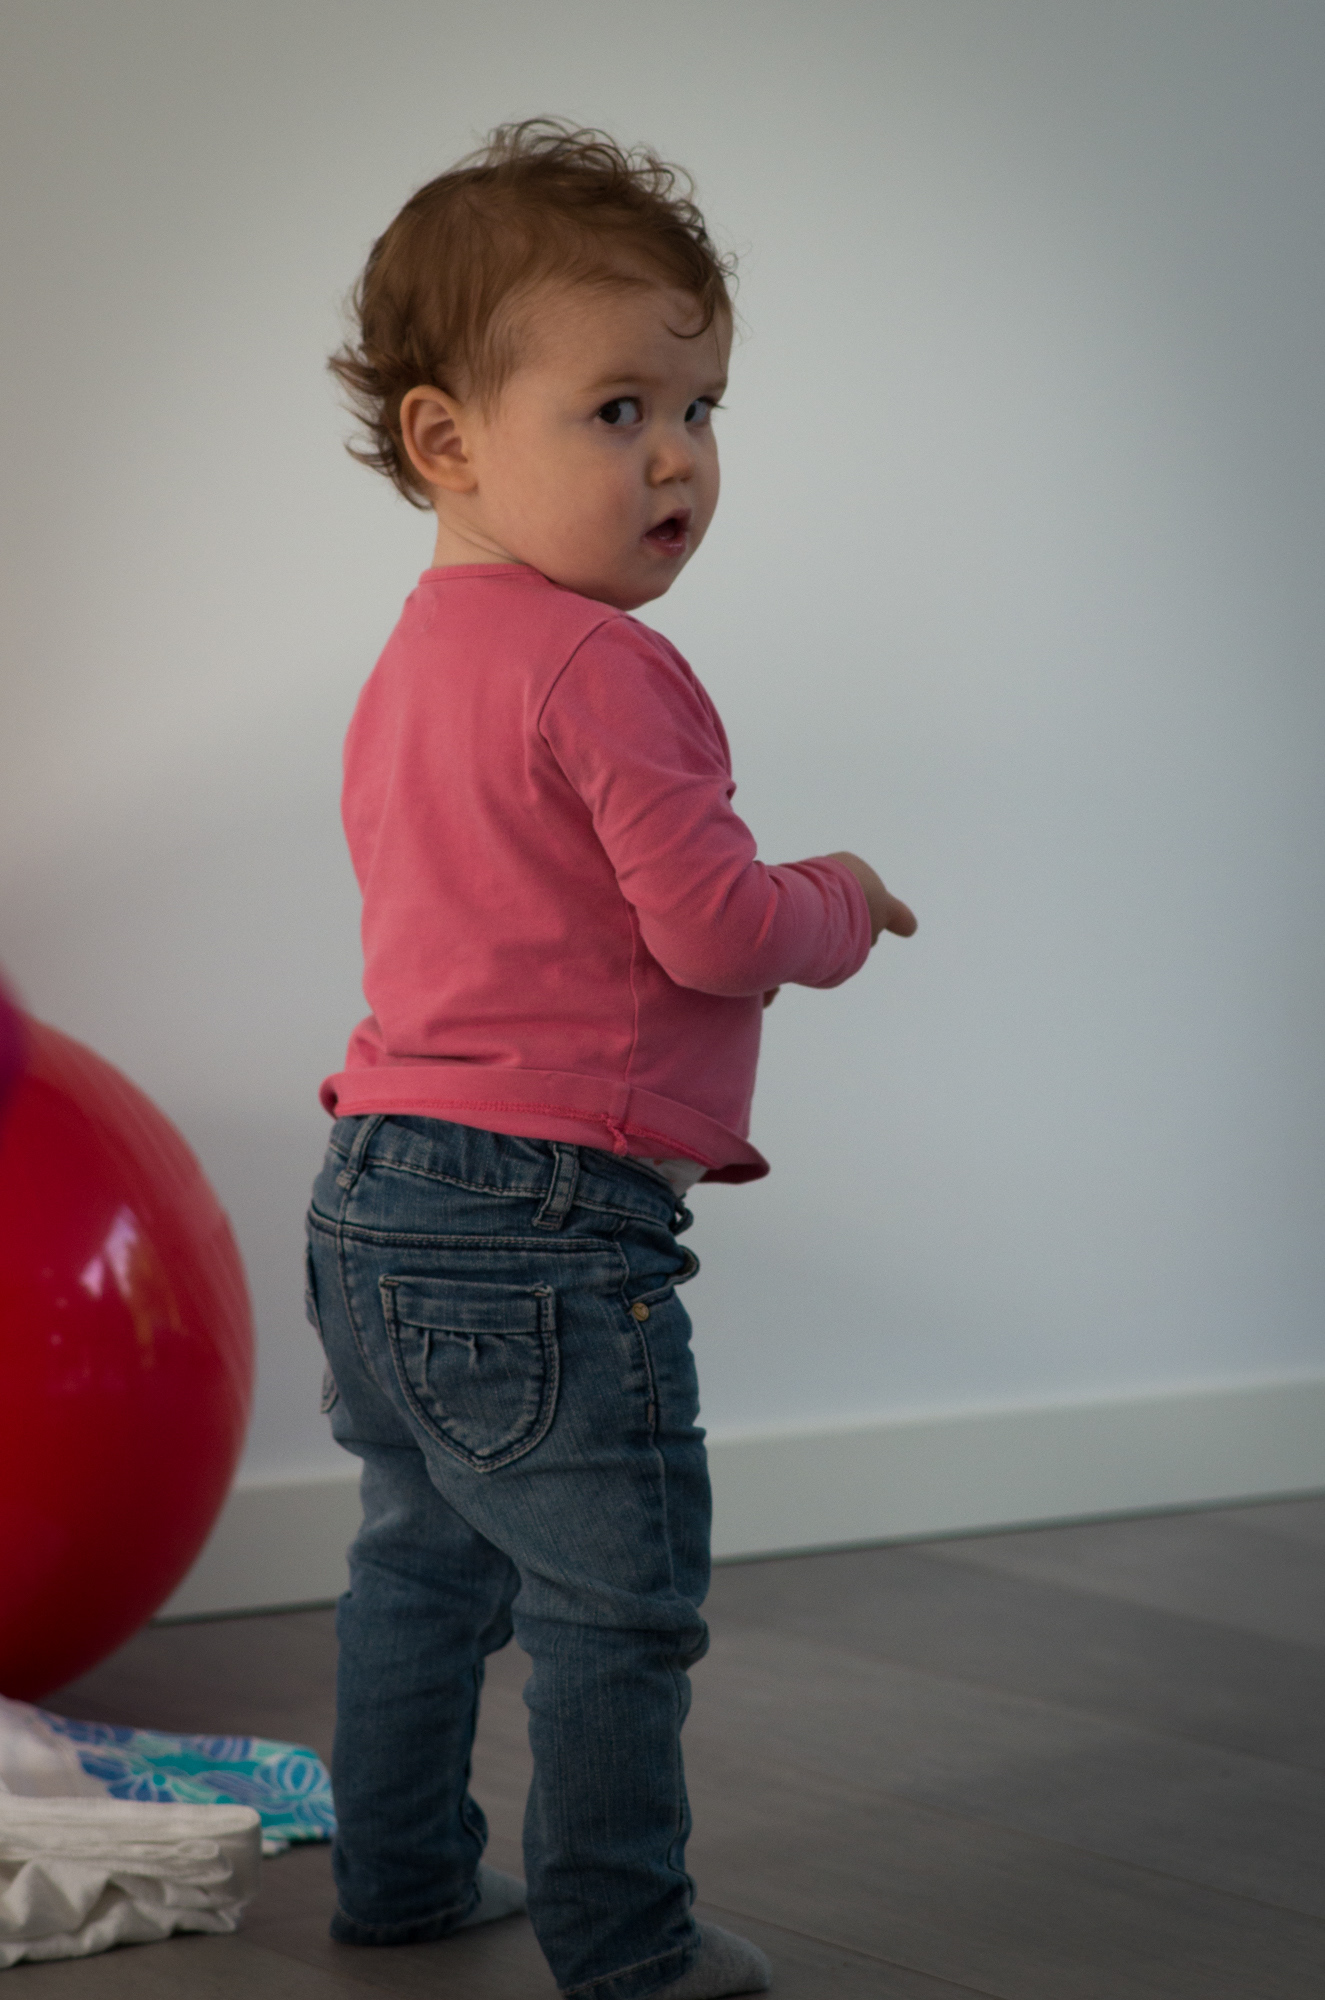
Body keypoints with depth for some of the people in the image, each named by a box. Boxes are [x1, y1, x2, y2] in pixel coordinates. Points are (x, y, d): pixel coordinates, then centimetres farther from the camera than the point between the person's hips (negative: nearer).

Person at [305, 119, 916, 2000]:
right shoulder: (601, 668, -18)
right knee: (617, 1601, 2)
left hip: (376, 1195, 10)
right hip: (546, 1219, -10)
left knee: (425, 1561, 22)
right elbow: (710, 926, -21)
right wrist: (836, 906, -1)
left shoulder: (412, 664, 13)